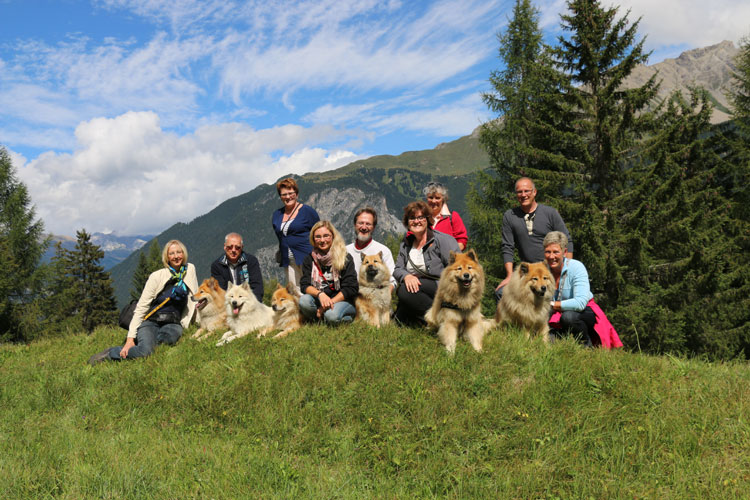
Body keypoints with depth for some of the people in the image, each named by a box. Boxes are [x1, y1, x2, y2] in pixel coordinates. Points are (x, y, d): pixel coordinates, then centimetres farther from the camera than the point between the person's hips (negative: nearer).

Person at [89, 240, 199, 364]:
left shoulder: (190, 269, 4)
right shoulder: (157, 276, -6)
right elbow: (141, 307, -7)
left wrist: (185, 323, 8)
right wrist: (130, 338, -15)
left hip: (173, 323, 2)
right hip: (151, 321, -2)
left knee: (167, 339, -36)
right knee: (145, 350, -33)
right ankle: (109, 354, -9)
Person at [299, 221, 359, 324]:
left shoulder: (345, 258, -4)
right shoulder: (309, 259, 5)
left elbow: (351, 288, -9)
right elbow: (305, 285, -5)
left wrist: (330, 302, -18)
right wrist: (320, 294, -27)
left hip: (342, 300, -3)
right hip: (319, 300, 3)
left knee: (331, 315, -36)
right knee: (304, 301, -29)